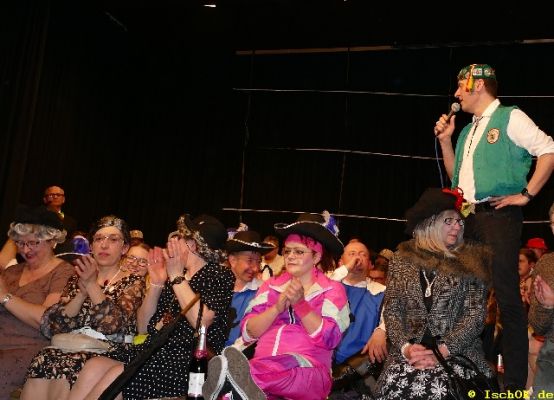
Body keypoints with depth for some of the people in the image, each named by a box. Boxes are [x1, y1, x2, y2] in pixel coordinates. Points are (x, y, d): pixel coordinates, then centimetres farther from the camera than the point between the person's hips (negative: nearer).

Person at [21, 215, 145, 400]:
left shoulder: (133, 282, 8)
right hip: (73, 347, 4)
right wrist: (81, 294, -9)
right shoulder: (77, 278, 18)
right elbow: (53, 326, 4)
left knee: (65, 370, -30)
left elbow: (114, 324, -10)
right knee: (42, 362, -27)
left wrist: (92, 285, -12)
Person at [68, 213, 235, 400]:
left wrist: (177, 276, -9)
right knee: (94, 367, -21)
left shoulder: (219, 275, 2)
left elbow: (201, 322, -16)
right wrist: (156, 284, 5)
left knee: (117, 376, -28)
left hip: (191, 358, -6)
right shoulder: (171, 277, 19)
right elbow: (143, 327, 17)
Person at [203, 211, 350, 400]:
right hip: (264, 367, 2)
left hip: (309, 372, -1)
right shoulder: (271, 285, 20)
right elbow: (247, 331, 7)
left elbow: (328, 338, -5)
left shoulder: (332, 290, 10)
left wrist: (300, 303, -15)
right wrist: (277, 308, -9)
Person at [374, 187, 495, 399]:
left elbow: (476, 313, -2)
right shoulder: (402, 260, 8)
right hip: (409, 352, 1)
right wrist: (405, 346, -11)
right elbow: (391, 310, 6)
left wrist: (443, 351, -12)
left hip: (458, 352, -1)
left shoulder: (469, 262, 5)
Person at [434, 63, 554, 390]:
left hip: (498, 214, -8)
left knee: (505, 296, -9)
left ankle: (515, 381, -1)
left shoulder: (509, 118, -1)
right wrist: (446, 140, 14)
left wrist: (526, 194, -11)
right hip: (468, 216, 8)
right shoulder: (469, 131, 21)